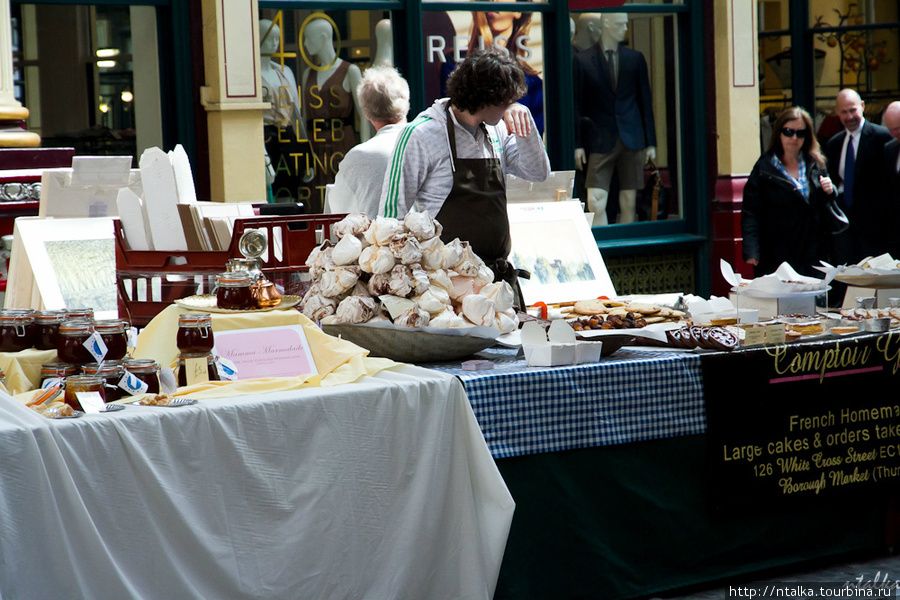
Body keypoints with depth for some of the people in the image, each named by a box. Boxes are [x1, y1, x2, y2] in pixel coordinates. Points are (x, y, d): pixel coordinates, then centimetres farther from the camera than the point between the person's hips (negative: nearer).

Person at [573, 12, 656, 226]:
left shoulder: (635, 59, 9)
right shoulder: (583, 60, 1)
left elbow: (645, 101, 12)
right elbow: (577, 104, 2)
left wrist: (650, 142, 8)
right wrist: (577, 144, -4)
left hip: (632, 140, 3)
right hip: (600, 142, -3)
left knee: (629, 204, 5)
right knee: (595, 204, -11)